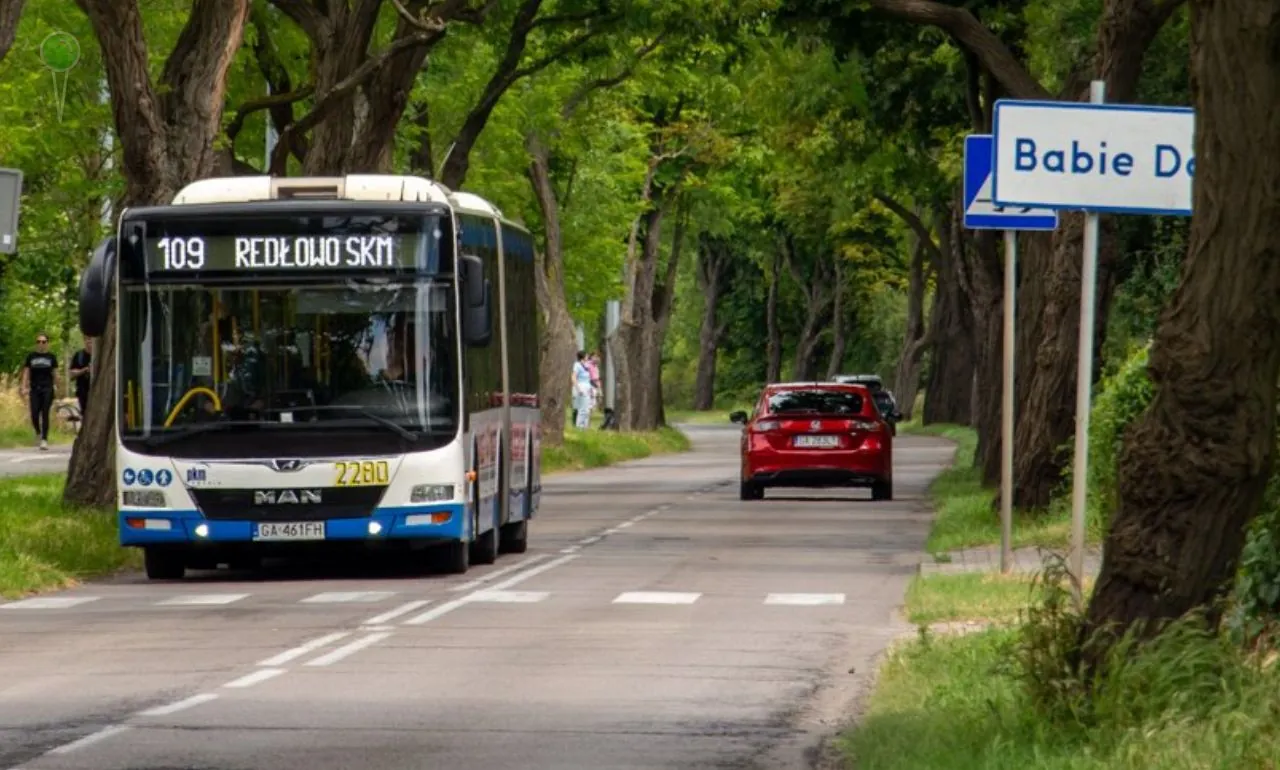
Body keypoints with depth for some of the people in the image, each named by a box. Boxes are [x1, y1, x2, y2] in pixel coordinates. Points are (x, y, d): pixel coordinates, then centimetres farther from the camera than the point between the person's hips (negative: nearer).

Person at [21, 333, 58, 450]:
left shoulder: (51, 357, 6)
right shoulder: (31, 356, 8)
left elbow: (55, 374, 10)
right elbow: (26, 373, 8)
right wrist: (24, 387, -1)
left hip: (47, 389, -1)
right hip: (34, 389, 1)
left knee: (45, 414, -7)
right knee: (34, 415, -4)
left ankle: (44, 439, -5)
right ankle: (38, 433, 26)